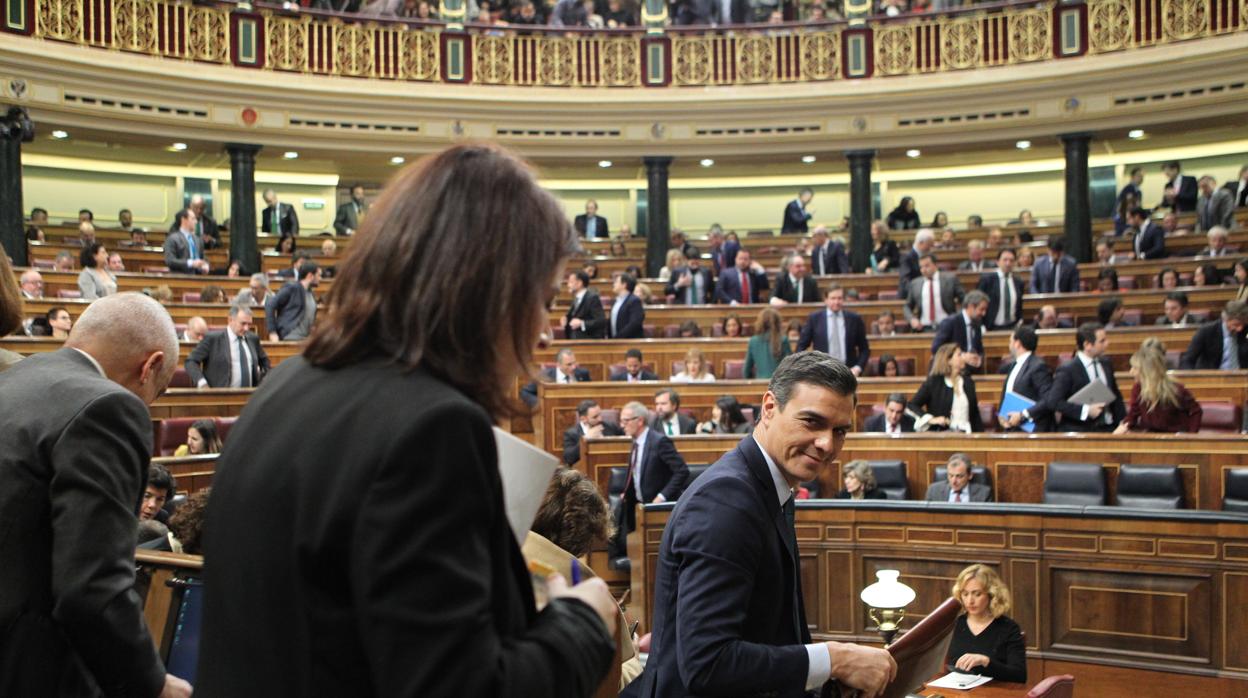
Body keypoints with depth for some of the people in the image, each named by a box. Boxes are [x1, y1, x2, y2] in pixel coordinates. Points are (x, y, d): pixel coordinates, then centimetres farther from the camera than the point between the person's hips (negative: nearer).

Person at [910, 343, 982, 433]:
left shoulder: (968, 382, 16)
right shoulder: (933, 382, 2)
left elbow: (975, 413, 20)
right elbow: (912, 405, -2)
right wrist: (931, 419, -15)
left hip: (966, 433, 4)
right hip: (941, 434, -4)